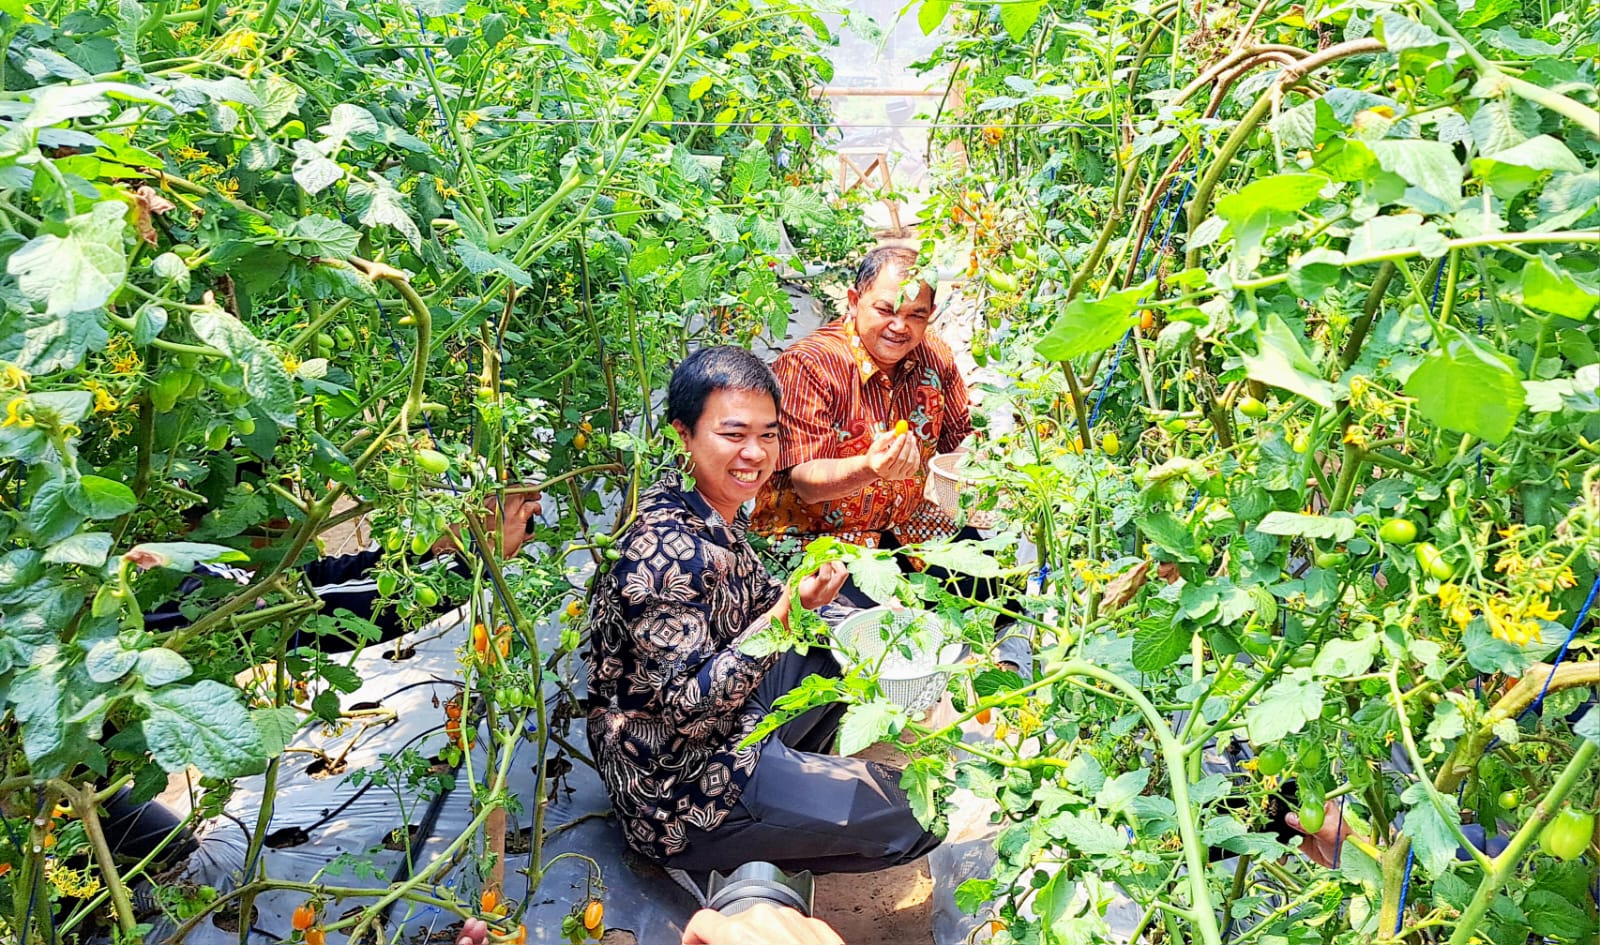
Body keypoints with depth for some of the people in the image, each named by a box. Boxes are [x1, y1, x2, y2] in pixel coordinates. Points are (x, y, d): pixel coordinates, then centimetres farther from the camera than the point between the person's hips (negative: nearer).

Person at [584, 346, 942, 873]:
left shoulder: (717, 507, -1)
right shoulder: (665, 549, -29)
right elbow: (688, 702, -29)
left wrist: (806, 592, -4)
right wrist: (783, 616, -36)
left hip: (730, 724, 10)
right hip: (678, 790, -10)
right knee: (917, 819, -7)